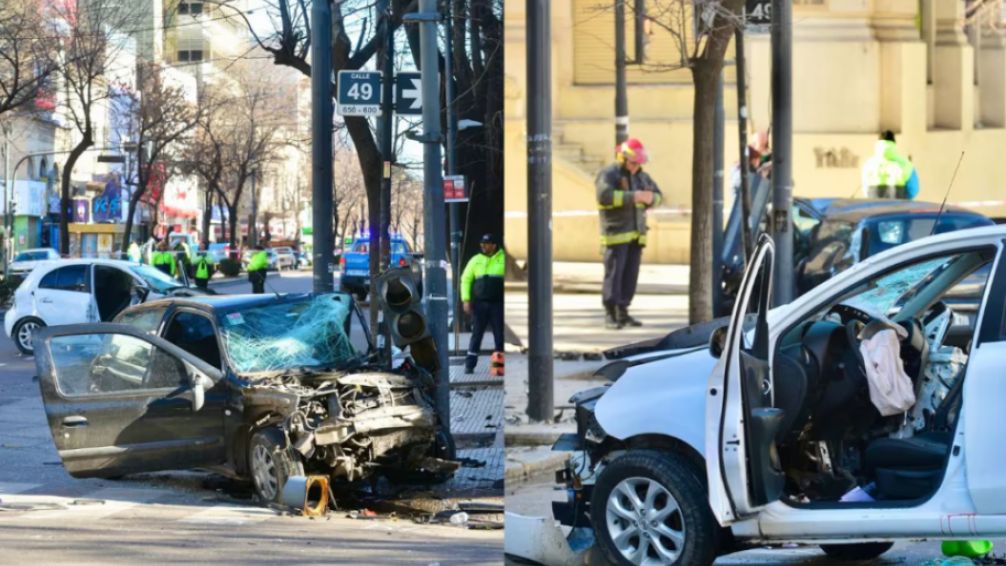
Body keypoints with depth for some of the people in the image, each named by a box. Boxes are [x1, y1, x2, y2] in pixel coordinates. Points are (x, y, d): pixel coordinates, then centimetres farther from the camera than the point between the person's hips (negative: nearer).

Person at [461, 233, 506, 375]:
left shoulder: (504, 259, 3)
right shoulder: (476, 260, 10)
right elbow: (465, 279, 10)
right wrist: (466, 299, 0)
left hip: (498, 303, -1)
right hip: (480, 303, 1)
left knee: (499, 335, -1)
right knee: (477, 333, 2)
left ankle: (498, 364, 4)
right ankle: (470, 364, 4)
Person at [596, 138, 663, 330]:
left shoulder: (641, 176, 17)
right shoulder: (608, 175, -5)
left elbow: (657, 194, 23)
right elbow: (604, 195, -22)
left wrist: (650, 198, -3)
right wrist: (632, 197, -26)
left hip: (636, 234, 7)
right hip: (616, 233, -7)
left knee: (630, 275, 5)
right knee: (614, 274, -10)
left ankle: (623, 312, 11)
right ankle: (610, 315, -9)